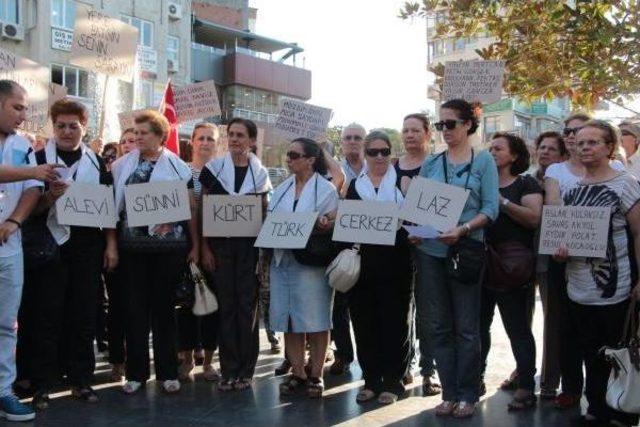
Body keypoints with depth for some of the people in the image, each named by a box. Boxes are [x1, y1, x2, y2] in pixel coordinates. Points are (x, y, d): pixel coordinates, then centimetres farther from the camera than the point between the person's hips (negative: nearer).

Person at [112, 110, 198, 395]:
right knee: (135, 308, 5)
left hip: (169, 246, -2)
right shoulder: (122, 166, 9)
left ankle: (167, 372, 16)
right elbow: (112, 204, 11)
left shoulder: (177, 167, 1)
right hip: (132, 246, 2)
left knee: (164, 307, 6)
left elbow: (191, 208, 3)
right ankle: (136, 372, 16)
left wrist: (195, 245, -1)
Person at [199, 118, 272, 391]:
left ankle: (246, 369, 12)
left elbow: (265, 212, 10)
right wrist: (204, 247, -2)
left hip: (250, 245, 0)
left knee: (247, 305, 3)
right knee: (226, 305, 3)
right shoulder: (214, 168, 1)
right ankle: (229, 370, 11)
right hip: (220, 244, 0)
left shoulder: (259, 173, 3)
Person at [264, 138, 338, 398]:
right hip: (282, 260, 5)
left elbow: (334, 225, -2)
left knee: (315, 320, -1)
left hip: (312, 262, -5)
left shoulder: (326, 189, -1)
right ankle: (297, 373, 17)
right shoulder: (282, 189, 14)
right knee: (288, 319, 6)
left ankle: (316, 375, 10)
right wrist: (266, 255, 9)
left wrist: (324, 225, -24)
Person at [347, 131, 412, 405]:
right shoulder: (355, 185, 13)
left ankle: (392, 382, 12)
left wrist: (409, 234, -16)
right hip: (362, 262, 3)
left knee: (393, 322, 2)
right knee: (364, 322, 6)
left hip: (394, 262, -2)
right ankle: (371, 380, 18)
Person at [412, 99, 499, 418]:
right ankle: (449, 393, 18)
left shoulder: (483, 161, 1)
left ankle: (467, 395, 15)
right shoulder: (431, 163, 10)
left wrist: (462, 229, -21)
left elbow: (490, 208, -6)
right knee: (439, 325, 7)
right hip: (430, 251, 4)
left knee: (466, 327, 3)